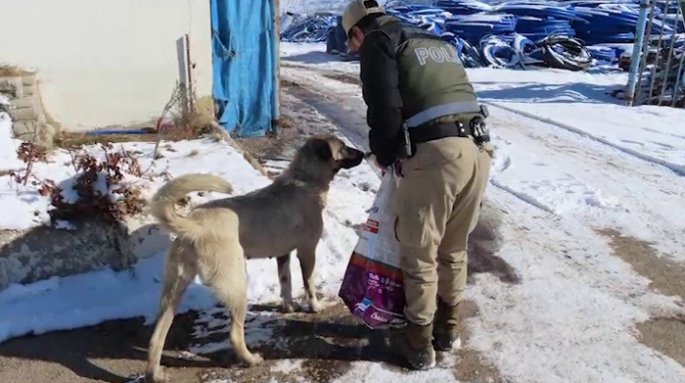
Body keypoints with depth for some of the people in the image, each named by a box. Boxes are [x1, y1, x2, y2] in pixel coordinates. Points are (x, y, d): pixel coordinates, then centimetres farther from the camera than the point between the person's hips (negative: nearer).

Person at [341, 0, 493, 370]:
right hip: (478, 149, 8)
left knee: (419, 255, 9)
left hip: (434, 154, -7)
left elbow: (384, 107, -7)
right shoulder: (436, 42, 29)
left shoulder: (378, 41, 6)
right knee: (453, 250, 22)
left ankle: (419, 343, 24)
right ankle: (447, 328, 39)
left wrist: (384, 156, 11)